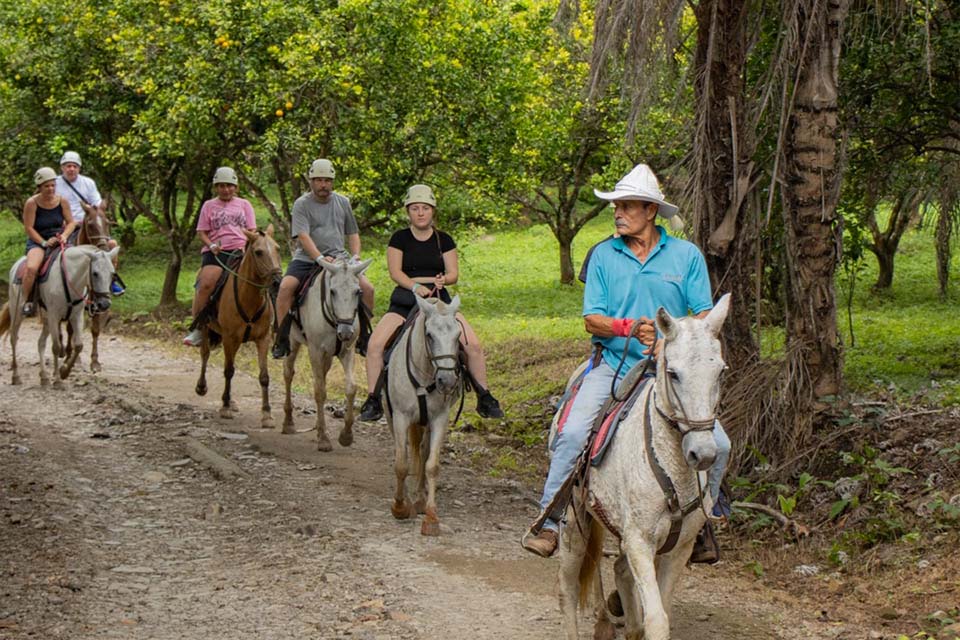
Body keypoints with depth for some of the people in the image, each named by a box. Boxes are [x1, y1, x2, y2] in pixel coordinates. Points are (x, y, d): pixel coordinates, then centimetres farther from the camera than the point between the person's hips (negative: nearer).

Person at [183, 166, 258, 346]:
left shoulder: (244, 205, 19)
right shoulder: (209, 205, 18)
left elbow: (251, 230, 15)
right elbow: (201, 232, 13)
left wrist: (247, 245, -6)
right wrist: (211, 245, -7)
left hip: (240, 251, 1)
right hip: (216, 252, -1)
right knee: (206, 284, -24)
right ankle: (197, 327, -19)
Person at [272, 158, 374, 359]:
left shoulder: (343, 203, 13)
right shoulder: (302, 205, -1)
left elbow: (352, 234, 19)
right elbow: (303, 236, -13)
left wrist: (356, 255, 0)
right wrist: (320, 258, -27)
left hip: (338, 258, 3)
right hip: (307, 259, -3)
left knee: (367, 288, -16)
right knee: (286, 286, -29)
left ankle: (362, 337, -1)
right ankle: (282, 339, -19)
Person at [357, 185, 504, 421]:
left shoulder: (444, 240, 9)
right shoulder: (399, 239, 5)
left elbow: (453, 274, 5)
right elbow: (395, 272, -5)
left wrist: (442, 279, -18)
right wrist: (415, 286, -23)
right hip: (404, 301, -1)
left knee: (473, 344, -17)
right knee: (375, 344, -22)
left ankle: (484, 397, -2)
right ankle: (373, 399, -10)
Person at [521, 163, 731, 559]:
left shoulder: (686, 255, 5)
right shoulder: (604, 255, 5)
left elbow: (704, 316, 1)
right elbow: (591, 319, 0)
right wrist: (629, 328, -19)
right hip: (614, 367, -1)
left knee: (717, 445, -11)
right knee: (574, 433, -22)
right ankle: (550, 524, -12)